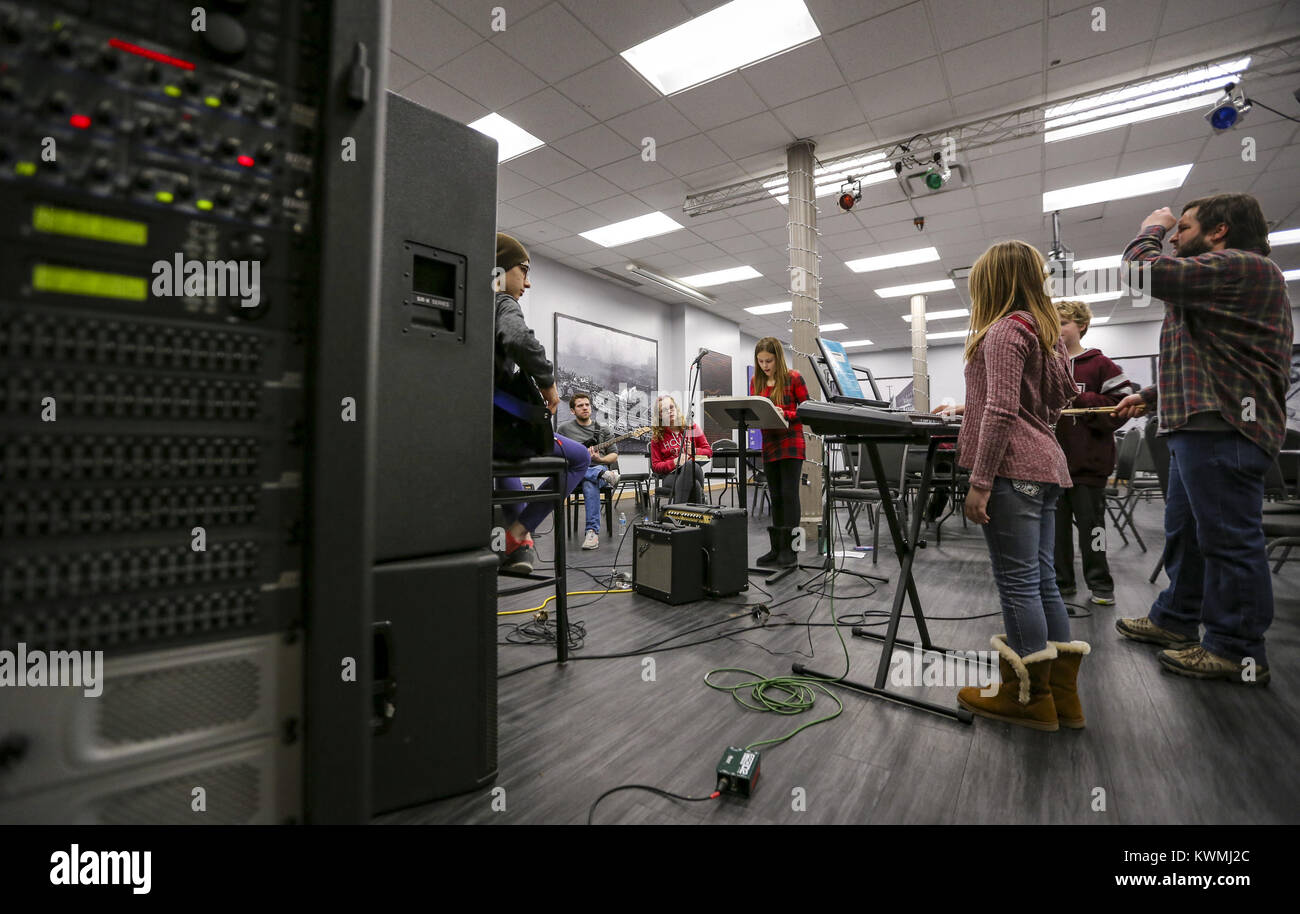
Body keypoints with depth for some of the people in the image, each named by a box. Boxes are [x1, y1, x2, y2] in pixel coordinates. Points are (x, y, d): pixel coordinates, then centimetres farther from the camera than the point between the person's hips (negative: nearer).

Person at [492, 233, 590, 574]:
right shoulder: (502, 304, -7)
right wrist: (548, 383, -15)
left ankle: (519, 543, 31)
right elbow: (520, 341, -30)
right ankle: (519, 533, 1)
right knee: (580, 458, 7)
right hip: (496, 426, -9)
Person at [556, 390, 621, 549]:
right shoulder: (564, 428, 14)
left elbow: (614, 455, 13)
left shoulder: (603, 430, 16)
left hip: (599, 467, 0)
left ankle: (593, 532, -40)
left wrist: (600, 460, -9)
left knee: (589, 484, -38)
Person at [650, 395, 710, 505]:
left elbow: (709, 451, 15)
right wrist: (675, 462, -12)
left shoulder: (691, 427, 14)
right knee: (695, 485, -38)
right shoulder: (656, 437, 10)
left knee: (690, 464, -39)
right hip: (670, 475, -2)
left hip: (693, 470, 2)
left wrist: (694, 451, -7)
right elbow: (655, 466, 6)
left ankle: (678, 507, -36)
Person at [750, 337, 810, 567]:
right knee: (776, 497, 10)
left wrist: (785, 414, -19)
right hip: (769, 444, 5)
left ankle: (790, 549, 0)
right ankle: (777, 548, 17)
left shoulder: (793, 378, -3)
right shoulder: (756, 382, 11)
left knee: (789, 494, -6)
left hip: (791, 443, -5)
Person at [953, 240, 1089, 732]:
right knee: (1042, 581, 12)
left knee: (1018, 583, -3)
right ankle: (1060, 693, 19)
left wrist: (980, 481, -18)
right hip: (1043, 468, 10)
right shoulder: (1044, 331, 21)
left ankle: (1028, 697, 7)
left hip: (1013, 470, -10)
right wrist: (966, 408, 33)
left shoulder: (1005, 329, -8)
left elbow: (1001, 411, -18)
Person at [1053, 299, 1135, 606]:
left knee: (1090, 523, 4)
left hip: (1087, 461, -4)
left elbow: (1120, 406, -8)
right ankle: (1061, 581, 23)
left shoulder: (1099, 365, -2)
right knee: (1056, 523, 10)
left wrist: (1078, 399, -16)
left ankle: (1100, 585, 19)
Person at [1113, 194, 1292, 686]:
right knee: (1184, 530, 16)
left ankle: (1236, 651, 4)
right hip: (1200, 426, 11)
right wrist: (1150, 397, 24)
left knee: (1228, 537, -5)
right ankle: (1175, 619, 27)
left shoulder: (1241, 266, -9)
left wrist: (1150, 228, 2)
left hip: (1222, 429, -11)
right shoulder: (1215, 282, 26)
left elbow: (1142, 271, -19)